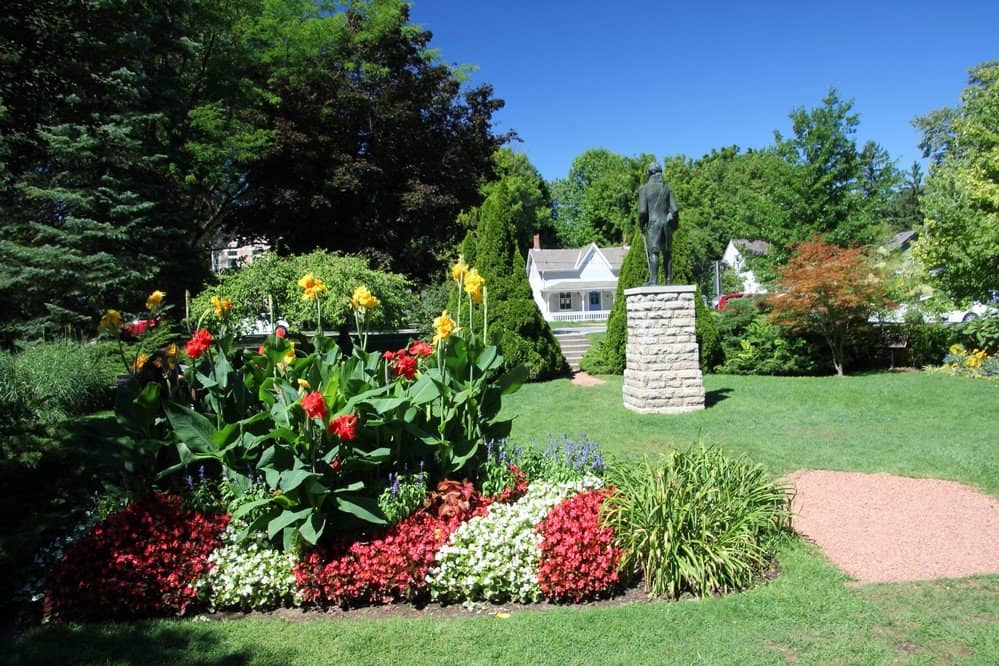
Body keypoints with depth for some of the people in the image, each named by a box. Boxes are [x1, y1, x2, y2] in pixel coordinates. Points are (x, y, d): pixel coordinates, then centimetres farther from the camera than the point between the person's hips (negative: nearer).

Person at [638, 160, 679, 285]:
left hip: (653, 222, -4)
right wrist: (674, 223, 18)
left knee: (653, 252, -9)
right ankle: (669, 280, 8)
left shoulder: (644, 188, -2)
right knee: (667, 253, 8)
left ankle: (653, 279, -19)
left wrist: (640, 223, 7)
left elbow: (642, 210, -9)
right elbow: (675, 209, 4)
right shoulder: (666, 188, 10)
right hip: (666, 223, 4)